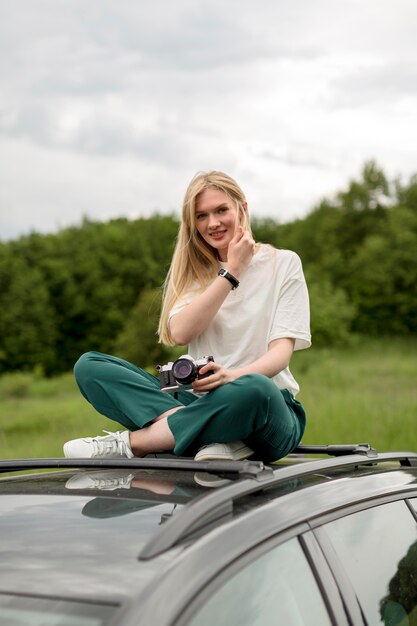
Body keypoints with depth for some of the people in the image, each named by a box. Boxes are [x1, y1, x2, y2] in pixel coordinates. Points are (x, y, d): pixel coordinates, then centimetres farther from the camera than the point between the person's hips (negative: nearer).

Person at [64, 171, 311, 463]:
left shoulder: (283, 263, 7)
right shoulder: (194, 271, 17)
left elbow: (282, 350, -5)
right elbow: (180, 333, -3)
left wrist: (236, 375, -26)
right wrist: (231, 272, -5)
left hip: (267, 408, -3)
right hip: (199, 401, 4)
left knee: (254, 389, -42)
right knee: (89, 365, -14)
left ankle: (130, 443, -27)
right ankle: (215, 439, -33)